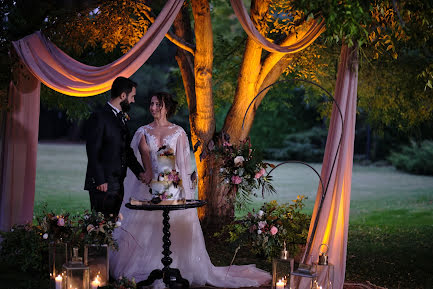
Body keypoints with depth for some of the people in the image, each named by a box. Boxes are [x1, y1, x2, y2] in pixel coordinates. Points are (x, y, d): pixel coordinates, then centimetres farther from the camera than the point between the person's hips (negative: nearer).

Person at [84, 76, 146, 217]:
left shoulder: (121, 118, 18)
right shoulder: (99, 117, -9)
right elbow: (93, 153, -13)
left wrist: (139, 171, 11)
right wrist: (100, 181, -17)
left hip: (118, 186, 8)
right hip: (103, 185, -8)